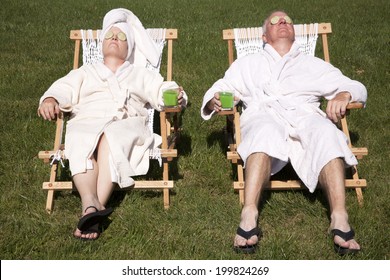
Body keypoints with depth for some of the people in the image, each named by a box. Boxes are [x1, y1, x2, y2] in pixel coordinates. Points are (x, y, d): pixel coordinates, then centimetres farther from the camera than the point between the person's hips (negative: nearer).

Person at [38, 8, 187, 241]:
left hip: (128, 124, -1)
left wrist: (176, 95, -9)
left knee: (111, 138, -38)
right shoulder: (85, 73, 34)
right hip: (87, 123, 1)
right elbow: (63, 89, 16)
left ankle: (93, 209, -46)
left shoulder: (141, 75, 32)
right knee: (81, 141, -36)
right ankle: (91, 205, -53)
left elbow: (163, 92, 16)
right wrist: (50, 100, -8)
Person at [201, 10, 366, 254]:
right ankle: (249, 215, -49)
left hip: (305, 116, 1)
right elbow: (219, 89, 24)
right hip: (263, 116, -1)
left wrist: (344, 95, -1)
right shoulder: (247, 64, 34)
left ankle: (340, 219, -46)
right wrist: (214, 100, -3)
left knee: (327, 133, -35)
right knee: (266, 131, -39)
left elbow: (357, 88, 25)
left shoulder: (314, 65, 33)